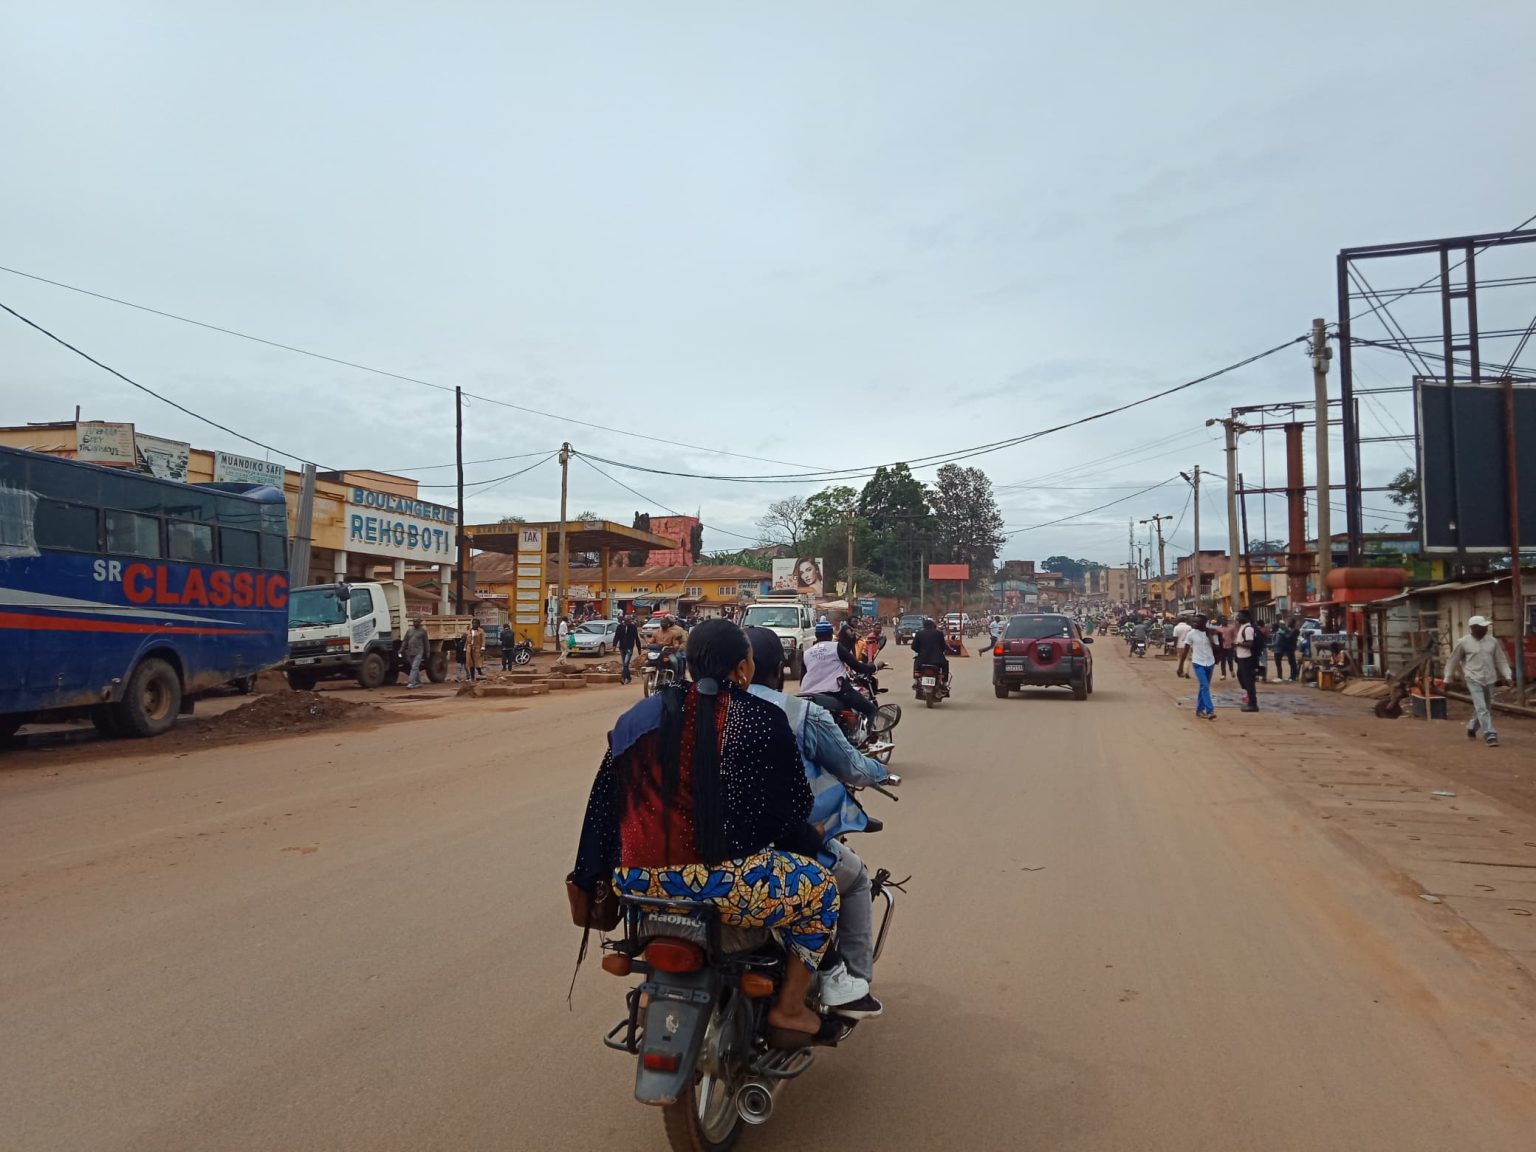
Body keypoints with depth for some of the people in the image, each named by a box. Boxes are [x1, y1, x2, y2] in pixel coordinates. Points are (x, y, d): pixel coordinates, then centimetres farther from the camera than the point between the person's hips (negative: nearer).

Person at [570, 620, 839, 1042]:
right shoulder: (761, 719, -5)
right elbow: (794, 806, 0)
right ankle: (789, 1008, 23)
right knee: (819, 889, 20)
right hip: (720, 885, -5)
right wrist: (806, 836, 23)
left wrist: (591, 878, 22)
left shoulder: (641, 715, 8)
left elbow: (605, 802, 12)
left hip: (637, 882, 6)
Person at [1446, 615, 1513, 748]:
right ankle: (1490, 736, -14)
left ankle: (1471, 729, 35)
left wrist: (1507, 675, 0)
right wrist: (1448, 678, 6)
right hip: (1474, 679, -5)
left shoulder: (1492, 641, 4)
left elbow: (1501, 660, 9)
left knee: (1486, 708, 14)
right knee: (1482, 708, -12)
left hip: (1490, 679, 5)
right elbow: (1454, 661, 2)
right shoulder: (1463, 642, -6)